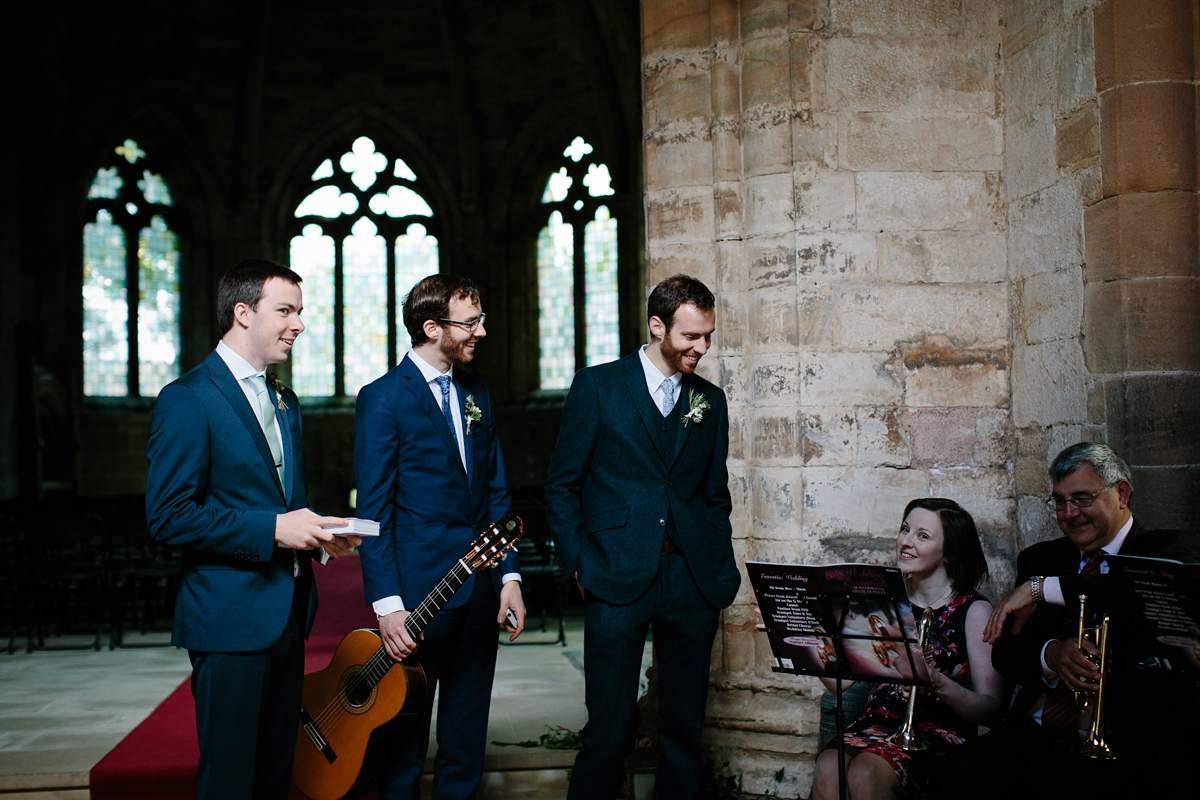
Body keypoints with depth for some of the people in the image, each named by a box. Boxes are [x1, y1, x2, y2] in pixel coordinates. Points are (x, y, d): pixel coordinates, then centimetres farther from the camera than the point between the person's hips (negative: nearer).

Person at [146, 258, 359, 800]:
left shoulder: (285, 402, 16)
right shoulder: (188, 399, -11)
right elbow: (168, 517, -18)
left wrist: (317, 532, 4)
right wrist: (274, 529, -21)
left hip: (288, 613, 8)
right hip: (230, 618, -8)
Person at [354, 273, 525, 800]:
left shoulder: (477, 393, 12)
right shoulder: (383, 398, -8)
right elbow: (374, 510, -11)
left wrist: (509, 576, 6)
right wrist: (387, 603, -17)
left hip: (481, 590, 6)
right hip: (419, 588, -6)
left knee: (467, 732, 13)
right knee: (406, 729, 7)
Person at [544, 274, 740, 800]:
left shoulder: (710, 400, 13)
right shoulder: (597, 387, 2)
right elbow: (562, 487, 2)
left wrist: (719, 569, 8)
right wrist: (579, 566, -4)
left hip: (692, 580, 4)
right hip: (617, 578, -4)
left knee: (684, 726, 9)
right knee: (611, 727, -2)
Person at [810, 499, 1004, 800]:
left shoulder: (973, 610, 0)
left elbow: (992, 710, -6)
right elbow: (840, 679, 9)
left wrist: (937, 682, -23)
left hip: (938, 733, -3)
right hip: (877, 724, 4)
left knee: (863, 773, -32)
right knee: (827, 769, -29)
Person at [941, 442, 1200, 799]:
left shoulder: (1171, 551, 5)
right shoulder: (1040, 559, 19)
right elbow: (1005, 653, 12)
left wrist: (1044, 588, -19)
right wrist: (1050, 655, -13)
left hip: (1129, 737, -4)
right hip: (1039, 731, 4)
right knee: (965, 770, -25)